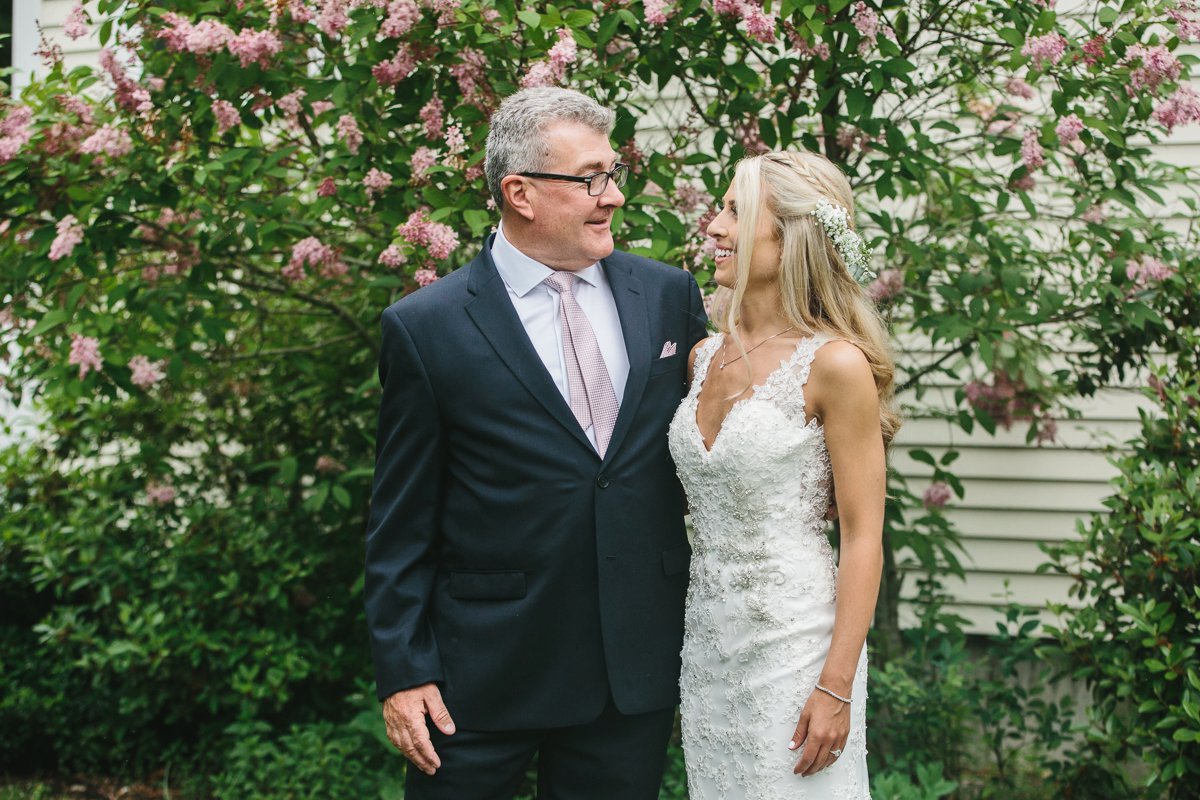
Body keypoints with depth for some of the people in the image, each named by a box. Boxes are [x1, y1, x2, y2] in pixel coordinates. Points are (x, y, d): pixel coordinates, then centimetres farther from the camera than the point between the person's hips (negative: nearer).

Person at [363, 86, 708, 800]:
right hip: (485, 676, -3)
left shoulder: (671, 295, 4)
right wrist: (403, 670, -5)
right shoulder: (426, 328, -6)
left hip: (641, 658, 3)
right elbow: (402, 524, -3)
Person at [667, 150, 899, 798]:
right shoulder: (703, 357, 7)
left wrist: (836, 687, -17)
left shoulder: (834, 363, -12)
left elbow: (863, 539, -12)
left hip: (797, 640, -6)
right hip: (707, 640, 6)